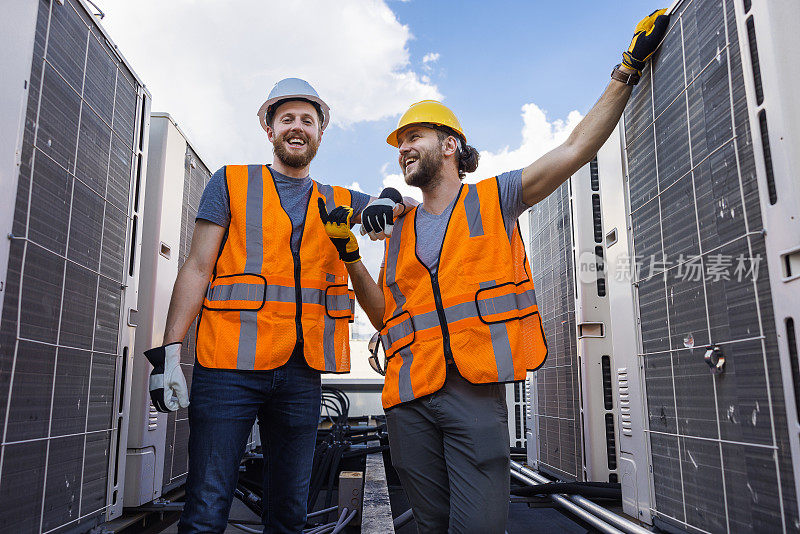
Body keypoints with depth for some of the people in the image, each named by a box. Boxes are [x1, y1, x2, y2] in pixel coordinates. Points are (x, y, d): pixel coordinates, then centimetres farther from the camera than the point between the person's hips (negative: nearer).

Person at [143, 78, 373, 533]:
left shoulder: (338, 202, 16)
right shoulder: (231, 183, 8)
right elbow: (197, 268, 3)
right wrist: (170, 352, -5)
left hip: (302, 371, 3)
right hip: (230, 364, -3)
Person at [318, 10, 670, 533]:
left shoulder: (495, 199, 9)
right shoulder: (400, 232, 18)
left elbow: (578, 147, 4)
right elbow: (384, 315, 16)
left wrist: (629, 68, 2)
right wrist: (350, 252, 6)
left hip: (475, 392, -3)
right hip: (409, 399, 4)